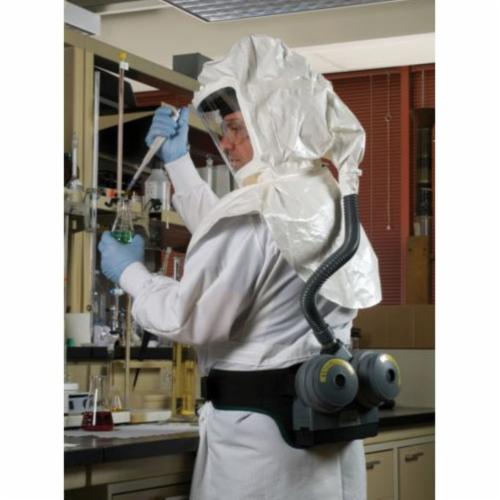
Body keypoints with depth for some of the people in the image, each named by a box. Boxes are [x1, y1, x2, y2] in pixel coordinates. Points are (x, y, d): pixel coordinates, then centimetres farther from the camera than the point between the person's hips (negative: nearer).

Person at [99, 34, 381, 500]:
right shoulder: (322, 196, 8)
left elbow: (189, 318, -17)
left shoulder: (258, 212, -20)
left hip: (258, 424, -9)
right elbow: (226, 242, 21)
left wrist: (129, 273, 0)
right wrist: (177, 160, 24)